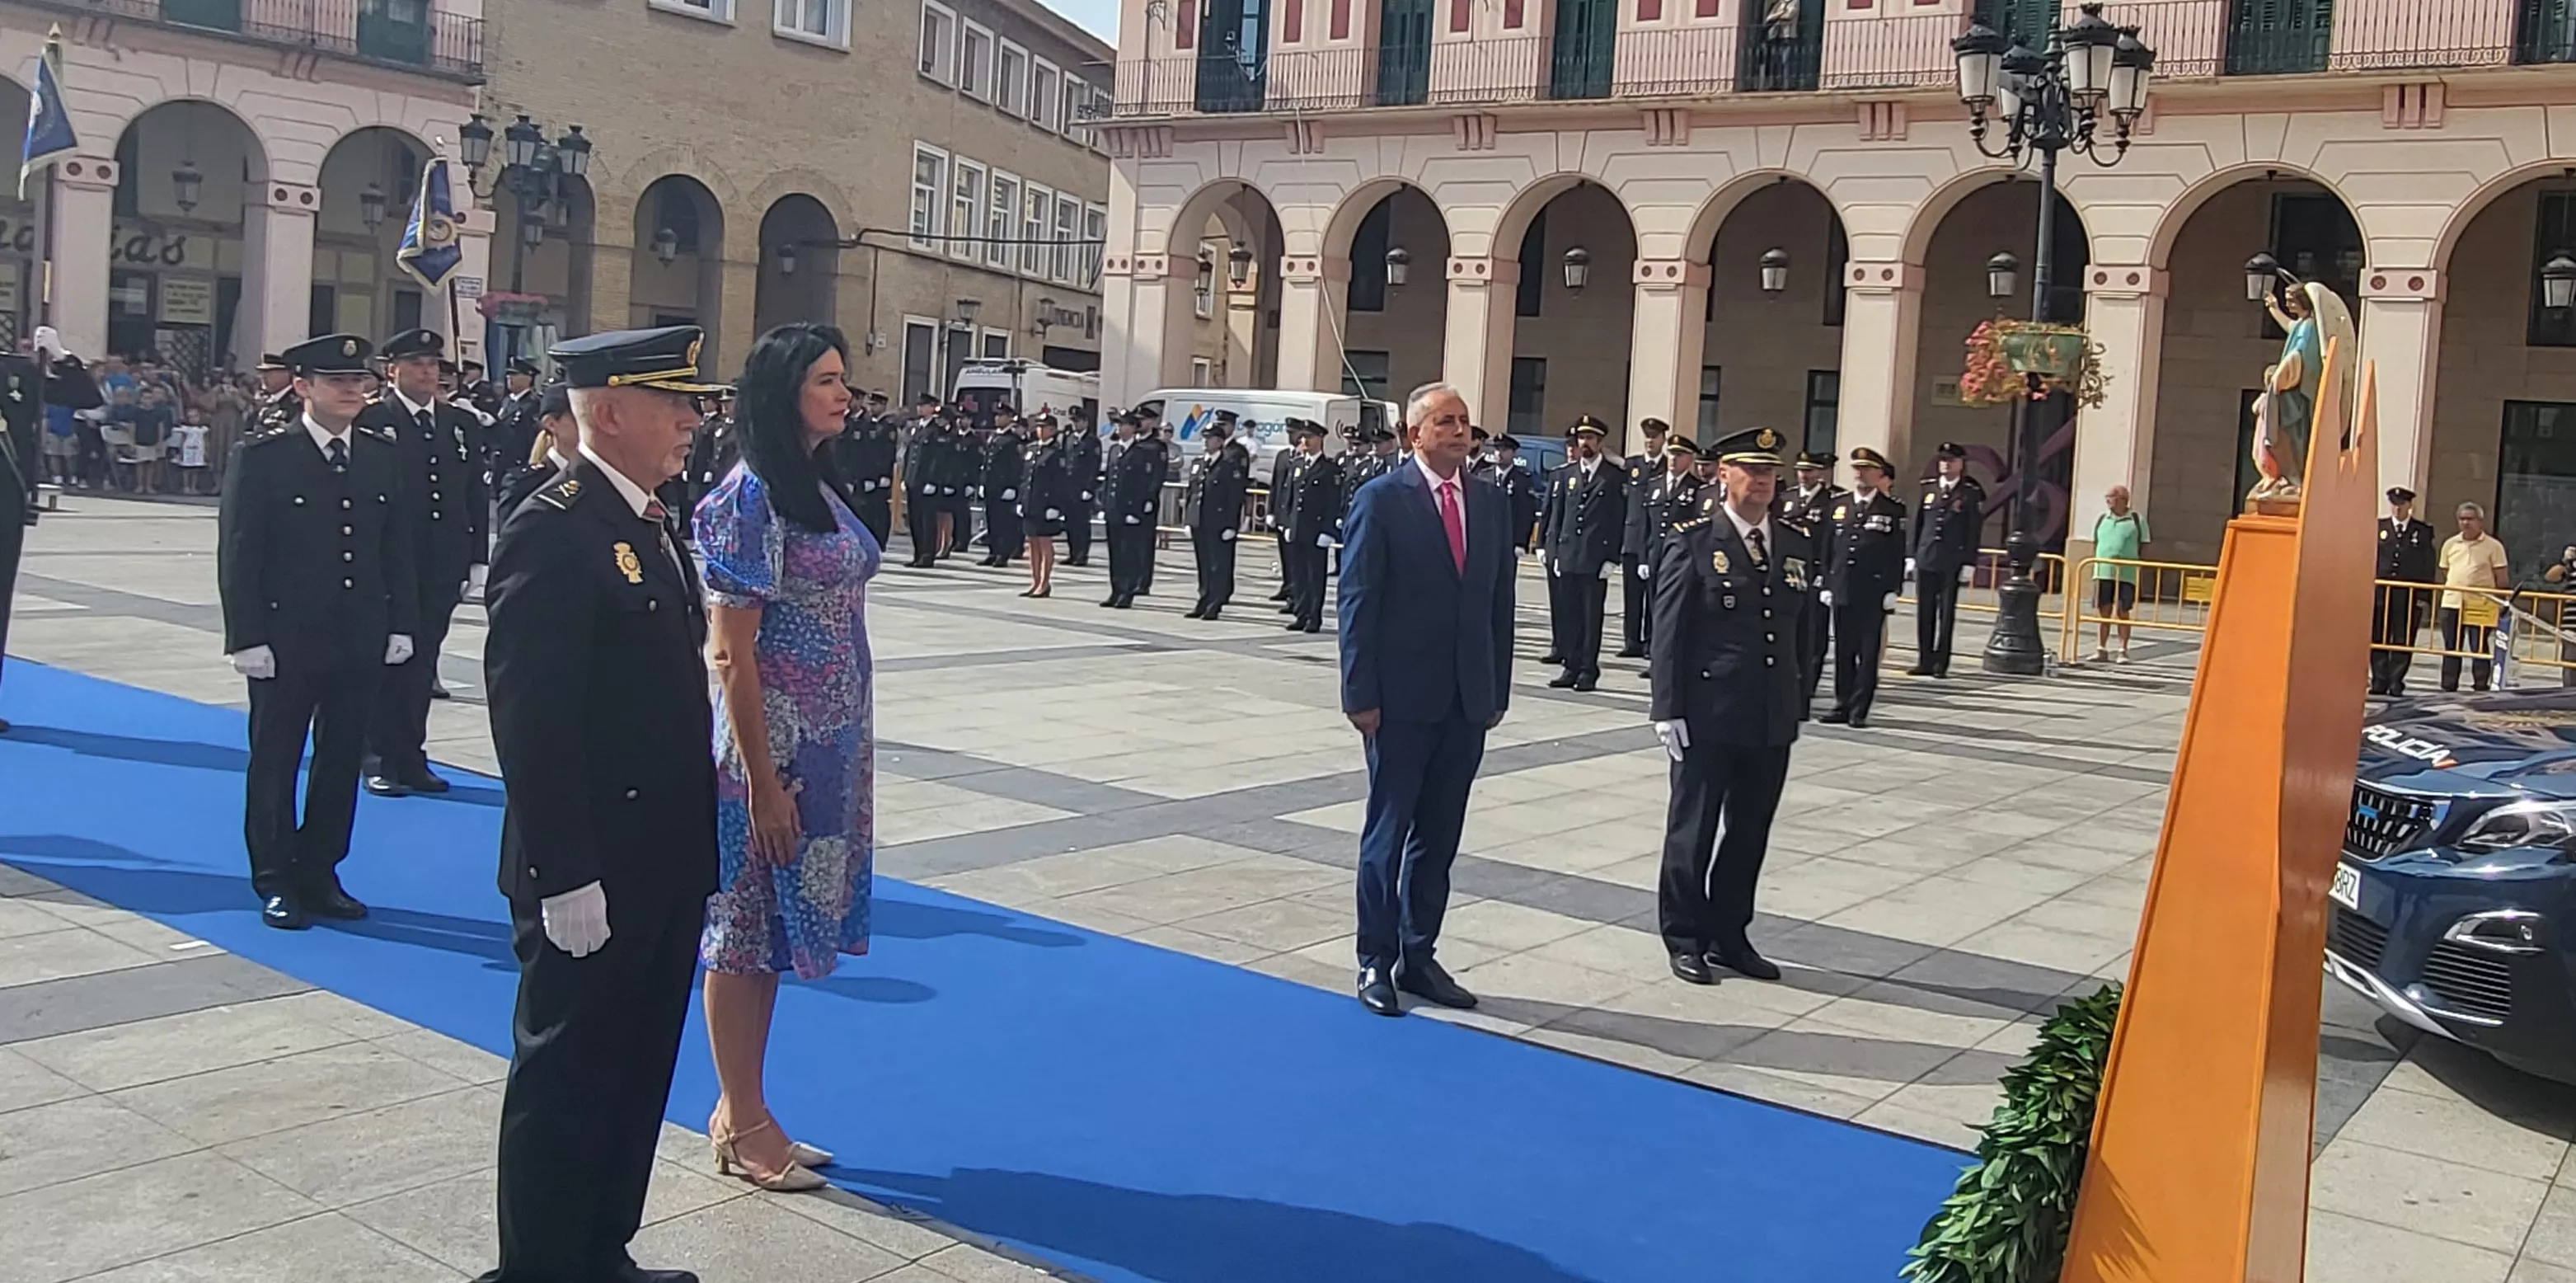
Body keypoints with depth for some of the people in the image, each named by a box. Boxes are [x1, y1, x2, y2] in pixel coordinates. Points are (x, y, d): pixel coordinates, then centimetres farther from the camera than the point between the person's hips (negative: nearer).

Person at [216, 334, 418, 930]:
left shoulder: (384, 457, 6)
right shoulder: (262, 455, -7)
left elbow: (398, 549, 10)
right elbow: (238, 553, -8)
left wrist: (401, 625, 5)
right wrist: (248, 638, -12)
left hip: (361, 641, 4)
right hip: (285, 640, -4)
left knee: (342, 762, 11)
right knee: (275, 763, 7)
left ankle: (320, 873, 23)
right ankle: (276, 881, 18)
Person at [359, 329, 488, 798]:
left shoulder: (463, 424, 12)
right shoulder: (370, 423, -4)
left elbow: (477, 497, 12)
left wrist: (477, 560, 8)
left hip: (443, 569, 4)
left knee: (422, 662, 11)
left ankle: (412, 756, 18)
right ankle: (382, 760, 10)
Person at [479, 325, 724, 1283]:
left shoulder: (648, 522, 12)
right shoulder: (551, 530, -17)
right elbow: (530, 721, -21)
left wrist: (693, 844, 15)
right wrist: (566, 876, -22)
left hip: (663, 865, 9)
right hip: (592, 877, -9)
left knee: (636, 1074, 19)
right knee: (566, 1081, 6)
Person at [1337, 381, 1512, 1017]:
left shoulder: (1492, 501, 9)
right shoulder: (1381, 499, -7)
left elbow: (1499, 601, 10)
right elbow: (1357, 602, -8)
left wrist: (1498, 689, 7)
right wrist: (1361, 695, -12)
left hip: (1467, 700, 5)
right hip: (1403, 699, -5)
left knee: (1439, 836, 12)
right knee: (1388, 832, 4)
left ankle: (1419, 955, 23)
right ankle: (1376, 963, 15)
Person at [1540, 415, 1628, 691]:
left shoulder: (1615, 479, 2)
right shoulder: (1564, 475, 12)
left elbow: (1619, 521, -1)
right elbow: (1555, 515, 11)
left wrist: (1611, 558, -7)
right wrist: (1553, 550, 3)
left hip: (1595, 559, -3)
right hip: (1566, 556, 4)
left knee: (1591, 616, 0)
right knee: (1567, 614, 5)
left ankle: (1588, 670, 5)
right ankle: (1571, 666, 13)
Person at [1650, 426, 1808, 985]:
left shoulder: (1795, 545, 9)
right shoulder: (1693, 542, -7)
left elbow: (1798, 630, 12)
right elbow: (1668, 632, -8)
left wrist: (1797, 703, 9)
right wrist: (1669, 709, -12)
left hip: (1773, 720, 5)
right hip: (1708, 716, -5)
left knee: (1750, 832, 13)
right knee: (1694, 828, 7)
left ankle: (1729, 936, 26)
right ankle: (1685, 938, 18)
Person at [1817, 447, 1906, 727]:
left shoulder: (1893, 509, 1)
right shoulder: (1838, 507, 11)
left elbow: (1898, 554, -1)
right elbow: (1829, 549, 12)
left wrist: (1892, 590, -7)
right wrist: (1827, 585, 7)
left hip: (1873, 593, -3)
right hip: (1842, 591, 3)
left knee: (1869, 652, 0)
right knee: (1843, 650, 7)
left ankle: (1859, 709, 4)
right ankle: (1842, 704, 14)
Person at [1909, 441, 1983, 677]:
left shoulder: (1971, 493, -1)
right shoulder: (1928, 488, 9)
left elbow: (1974, 530, -4)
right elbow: (1917, 523, 11)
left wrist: (1969, 561, -9)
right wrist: (1911, 555, 7)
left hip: (1952, 563, -4)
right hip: (1926, 559, 4)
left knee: (1947, 613, 2)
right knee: (1925, 612, 5)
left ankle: (1941, 663, 7)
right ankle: (1925, 661, 12)